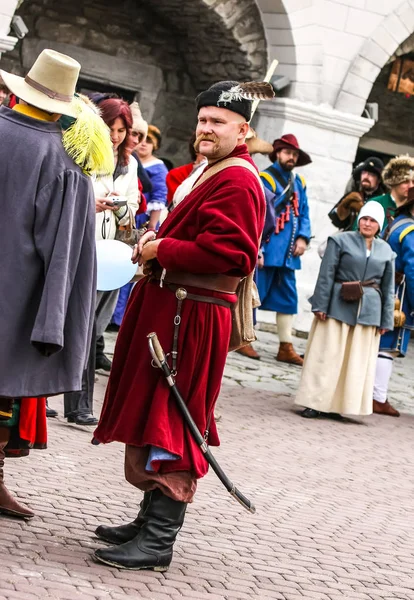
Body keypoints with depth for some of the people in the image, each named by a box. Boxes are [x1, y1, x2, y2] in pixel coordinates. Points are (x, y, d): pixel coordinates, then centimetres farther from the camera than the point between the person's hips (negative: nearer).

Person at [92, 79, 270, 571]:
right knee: (155, 418, 16)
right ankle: (150, 521, 26)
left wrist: (161, 249, -17)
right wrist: (160, 243, 9)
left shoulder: (237, 183, -15)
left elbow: (228, 253, -26)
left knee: (169, 423, -9)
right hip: (170, 307, 11)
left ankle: (157, 542, -5)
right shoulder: (208, 172, 19)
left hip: (191, 320, -11)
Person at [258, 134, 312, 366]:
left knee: (288, 298, 9)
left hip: (288, 254, 8)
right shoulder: (266, 179, -10)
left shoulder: (299, 182, 13)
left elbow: (304, 213, 15)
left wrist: (303, 238, -2)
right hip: (267, 251, -7)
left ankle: (286, 348, 15)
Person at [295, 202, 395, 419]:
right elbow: (326, 276, -4)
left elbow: (388, 288, 12)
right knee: (327, 356, -1)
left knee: (358, 361, 5)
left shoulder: (386, 251, 9)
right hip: (338, 307, -3)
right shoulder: (341, 241, -1)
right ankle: (316, 403, 7)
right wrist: (320, 306, -11)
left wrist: (386, 320, 8)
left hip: (368, 311, 4)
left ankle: (337, 404, 15)